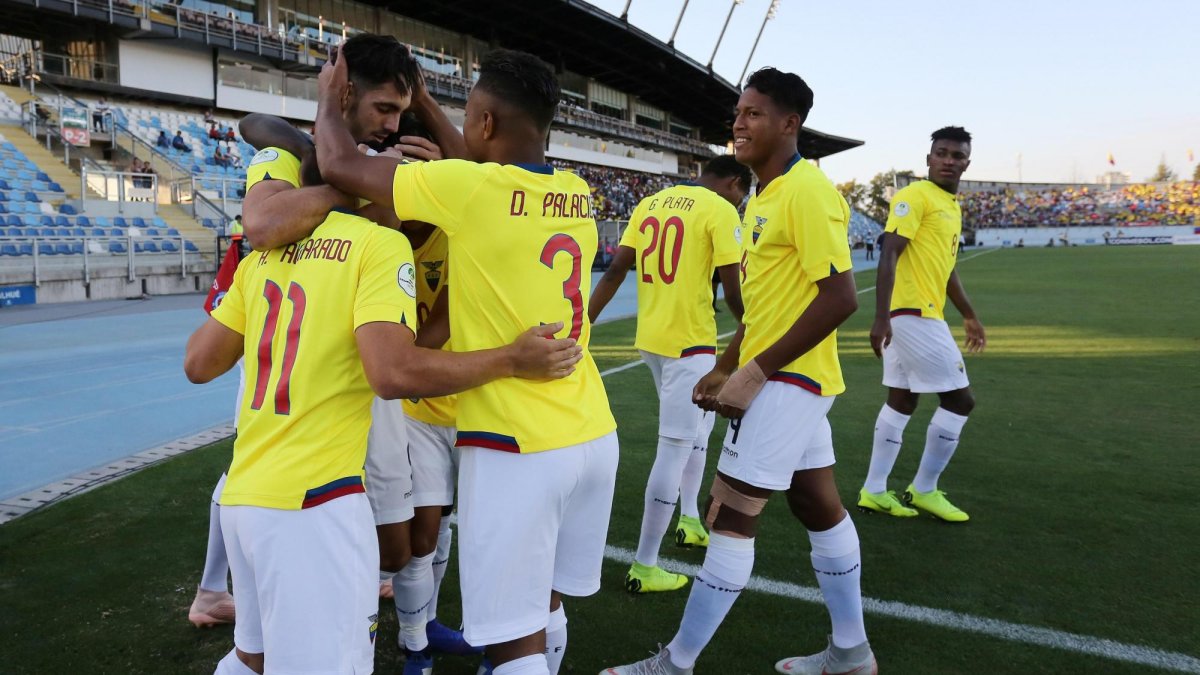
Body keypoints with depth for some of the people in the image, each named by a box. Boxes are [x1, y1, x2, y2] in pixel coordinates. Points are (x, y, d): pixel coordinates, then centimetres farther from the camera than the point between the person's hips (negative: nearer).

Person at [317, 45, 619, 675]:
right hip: (592, 435, 7)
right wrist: (424, 104, 30)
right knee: (545, 599, 22)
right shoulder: (577, 194, 6)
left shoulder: (470, 188, -13)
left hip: (516, 446, -7)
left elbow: (341, 165, -3)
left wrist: (328, 98, 17)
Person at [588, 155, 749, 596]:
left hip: (650, 337, 8)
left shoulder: (651, 203, 11)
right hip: (690, 342, -8)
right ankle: (643, 567, 4)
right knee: (675, 450, -2)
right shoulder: (720, 210, -8)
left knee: (698, 427, 26)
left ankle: (689, 521, 34)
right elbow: (733, 291, -11)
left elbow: (614, 272, 6)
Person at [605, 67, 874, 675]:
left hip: (786, 381, -10)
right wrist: (725, 368, 14)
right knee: (819, 506, 16)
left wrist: (757, 371, -21)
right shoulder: (763, 198, 14)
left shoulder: (806, 191, -16)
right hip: (784, 378, 10)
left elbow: (840, 296, -22)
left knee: (728, 516, -5)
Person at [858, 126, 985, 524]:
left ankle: (874, 491, 17)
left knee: (902, 400, 11)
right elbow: (889, 256, -20)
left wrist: (969, 315, 31)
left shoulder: (953, 206, 19)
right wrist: (881, 317, -28)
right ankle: (924, 489, 9)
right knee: (959, 398, -4)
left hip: (921, 314, 10)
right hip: (914, 314, -10)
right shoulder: (915, 197, -11)